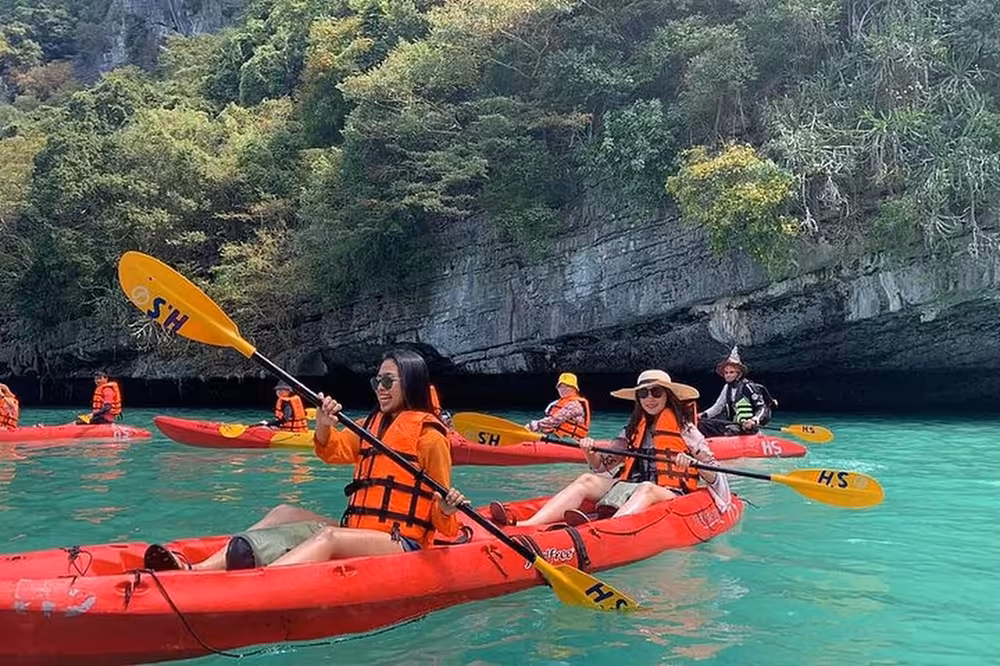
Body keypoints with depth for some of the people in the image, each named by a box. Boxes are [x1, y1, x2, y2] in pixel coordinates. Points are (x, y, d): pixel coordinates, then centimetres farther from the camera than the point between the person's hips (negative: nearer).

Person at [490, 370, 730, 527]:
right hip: (629, 489, 5)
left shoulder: (685, 430, 7)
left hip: (671, 496, -5)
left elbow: (714, 477, 1)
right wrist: (590, 453, -4)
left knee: (646, 488, -37)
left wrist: (694, 464, -21)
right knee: (586, 480, -18)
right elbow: (602, 466, 18)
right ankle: (525, 526, -42)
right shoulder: (633, 430, 20)